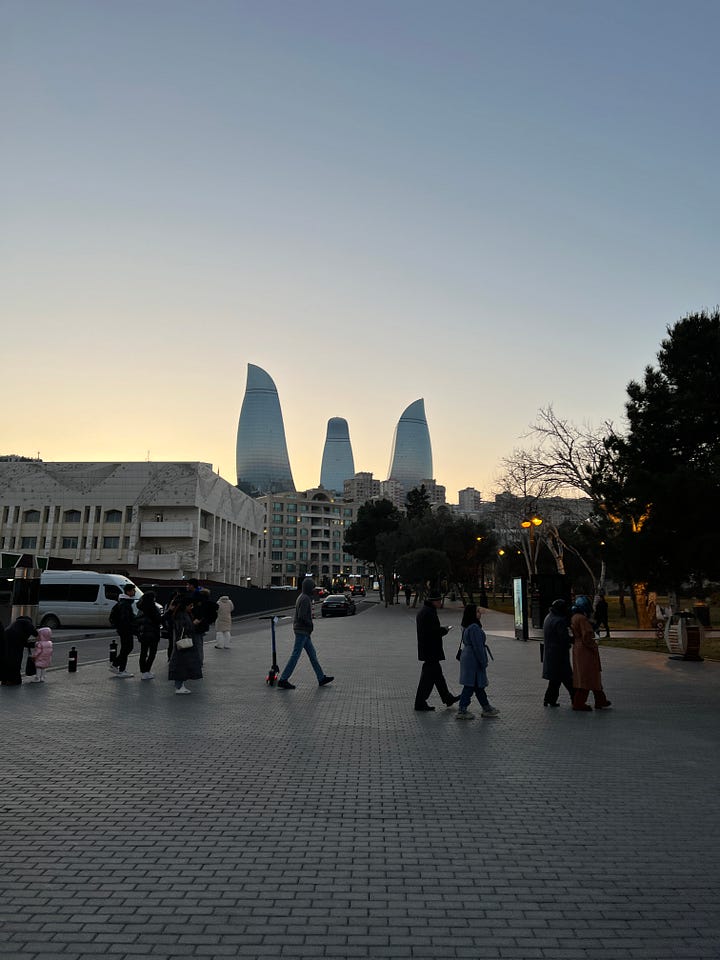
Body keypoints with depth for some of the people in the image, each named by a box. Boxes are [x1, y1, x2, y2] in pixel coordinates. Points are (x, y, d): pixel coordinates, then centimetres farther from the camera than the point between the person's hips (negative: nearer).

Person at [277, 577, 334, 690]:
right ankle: (283, 680, -2)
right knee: (295, 655, -6)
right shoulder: (305, 599, -17)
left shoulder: (301, 597, 14)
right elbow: (302, 616, -24)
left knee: (312, 654, 12)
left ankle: (321, 678, 17)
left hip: (303, 631, 10)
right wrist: (310, 624, -9)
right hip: (302, 631, -10)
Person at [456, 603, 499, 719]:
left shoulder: (467, 627, 11)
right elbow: (478, 647, -21)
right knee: (470, 686, -3)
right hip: (474, 661, -10)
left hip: (467, 658, 10)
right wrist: (483, 662, -15)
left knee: (478, 685, 16)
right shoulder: (474, 627, -21)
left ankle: (487, 708, 27)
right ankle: (462, 711, 2)